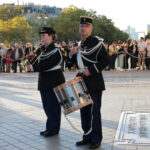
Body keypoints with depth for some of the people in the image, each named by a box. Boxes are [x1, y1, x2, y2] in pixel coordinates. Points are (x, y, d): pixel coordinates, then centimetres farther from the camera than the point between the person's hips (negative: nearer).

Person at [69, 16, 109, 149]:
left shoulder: (97, 42, -11)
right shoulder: (80, 44, 13)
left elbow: (106, 60, -17)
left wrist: (91, 71, -21)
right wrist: (72, 54, 3)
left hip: (94, 82, -8)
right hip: (83, 82, 8)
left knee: (94, 111, -3)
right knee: (84, 110, 13)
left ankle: (96, 139, 8)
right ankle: (87, 137, 24)